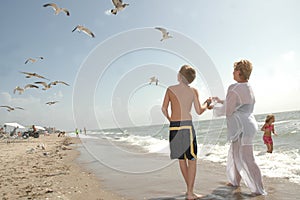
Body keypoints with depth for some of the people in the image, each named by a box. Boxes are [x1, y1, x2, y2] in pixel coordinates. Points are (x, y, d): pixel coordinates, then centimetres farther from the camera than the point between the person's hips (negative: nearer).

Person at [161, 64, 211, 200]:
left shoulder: (170, 89, 4)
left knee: (181, 159, 14)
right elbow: (199, 111, 3)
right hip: (187, 126, -3)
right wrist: (207, 103, 22)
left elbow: (164, 109, 3)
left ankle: (189, 188, 27)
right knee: (192, 159, 6)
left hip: (173, 127, 3)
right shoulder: (193, 91, 1)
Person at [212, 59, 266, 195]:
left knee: (245, 159, -4)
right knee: (235, 154, 20)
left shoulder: (235, 89, -18)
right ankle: (235, 181, 34)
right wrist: (221, 101, 28)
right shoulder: (248, 88, 12)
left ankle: (258, 189, 4)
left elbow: (227, 110, -14)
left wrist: (214, 109, 4)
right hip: (244, 126, 10)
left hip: (242, 128, -10)